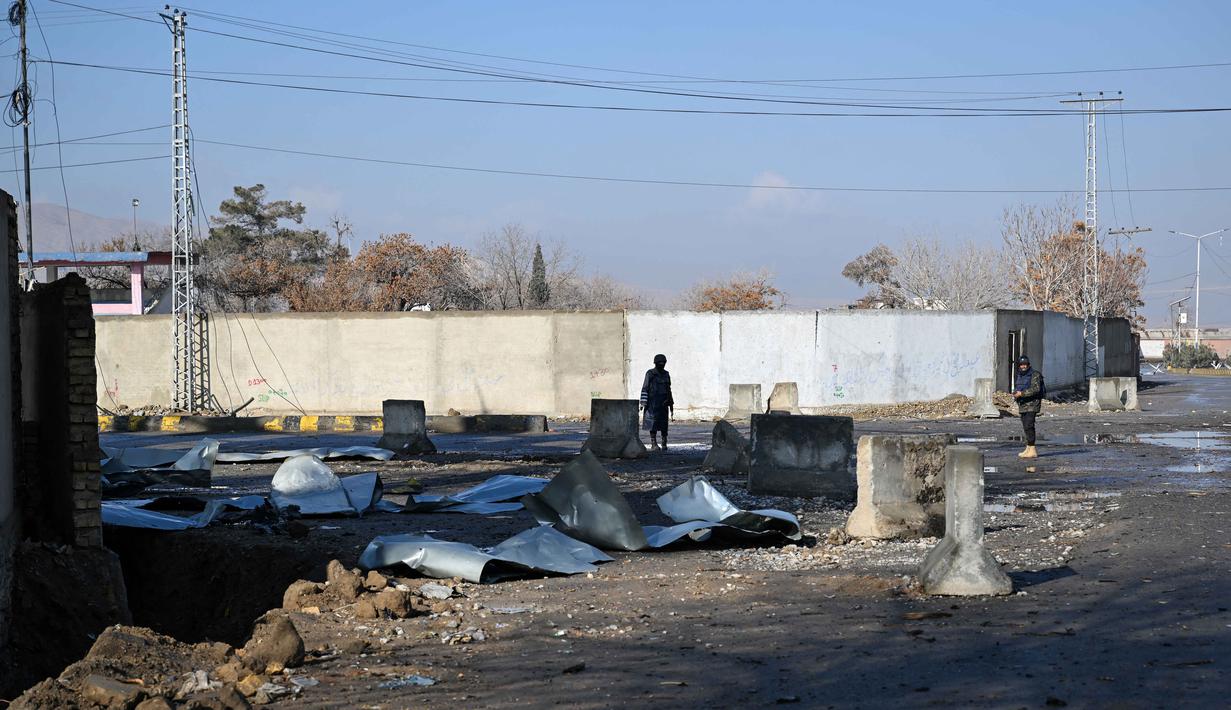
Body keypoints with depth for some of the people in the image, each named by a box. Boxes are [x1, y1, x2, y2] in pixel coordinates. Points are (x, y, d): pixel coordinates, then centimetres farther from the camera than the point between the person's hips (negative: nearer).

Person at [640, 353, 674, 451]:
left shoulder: (666, 374, 12)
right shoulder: (650, 374, -3)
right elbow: (645, 389, -5)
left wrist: (671, 404, 17)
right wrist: (643, 403, -11)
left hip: (663, 403, 4)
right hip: (653, 403, -4)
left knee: (664, 424, 3)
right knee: (653, 424, -5)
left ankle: (664, 444, 8)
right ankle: (653, 444, -2)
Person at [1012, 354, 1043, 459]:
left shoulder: (1034, 375, -10)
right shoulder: (1019, 376, 16)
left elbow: (1036, 389, -21)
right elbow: (1016, 388, 25)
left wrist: (1022, 393, -23)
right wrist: (1015, 393, 2)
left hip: (1031, 404, -8)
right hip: (1022, 405, 8)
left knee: (1029, 426, -16)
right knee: (1026, 427, 11)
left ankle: (1032, 450, -16)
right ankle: (1029, 448, 19)